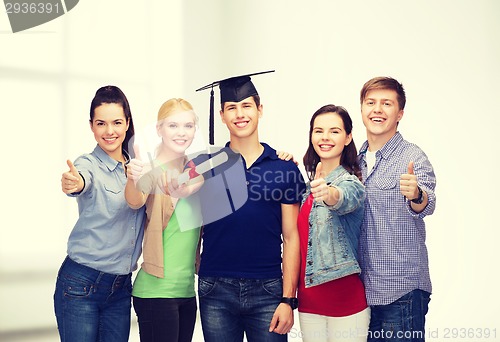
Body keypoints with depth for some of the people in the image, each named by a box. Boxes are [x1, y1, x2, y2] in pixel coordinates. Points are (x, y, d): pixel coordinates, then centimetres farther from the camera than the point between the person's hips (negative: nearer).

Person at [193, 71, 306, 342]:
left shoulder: (285, 169, 3)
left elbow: (291, 238, 2)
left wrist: (288, 299, -4)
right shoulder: (205, 166, 5)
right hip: (216, 291, 1)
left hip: (268, 290, 0)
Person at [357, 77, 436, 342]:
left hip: (402, 291, -5)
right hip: (362, 289, 5)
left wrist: (416, 195, -50)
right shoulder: (357, 159, 8)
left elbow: (426, 205, -25)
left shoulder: (412, 157, -9)